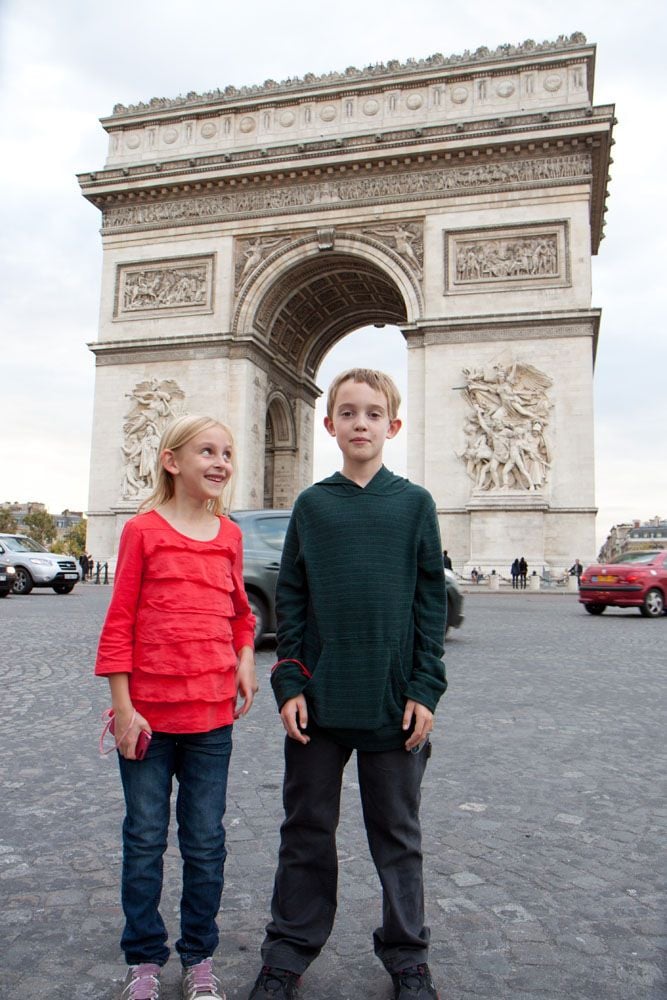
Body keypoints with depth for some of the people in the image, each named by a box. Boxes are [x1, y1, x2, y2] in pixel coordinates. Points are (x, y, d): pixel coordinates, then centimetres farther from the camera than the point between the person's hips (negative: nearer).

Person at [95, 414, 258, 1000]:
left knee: (206, 840, 13)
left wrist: (245, 661, 1)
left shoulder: (229, 535, 6)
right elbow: (119, 622, -5)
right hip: (147, 713, -3)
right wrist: (123, 707, -8)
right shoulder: (143, 530, -5)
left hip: (212, 713, 3)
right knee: (145, 838, 11)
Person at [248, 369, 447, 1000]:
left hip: (394, 701, 0)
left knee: (397, 834, 14)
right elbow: (290, 599, 3)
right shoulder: (311, 505, 3)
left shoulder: (414, 504, 1)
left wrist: (425, 688, -5)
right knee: (306, 830, 13)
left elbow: (431, 600, 1)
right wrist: (289, 684, -4)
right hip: (319, 699, 1)